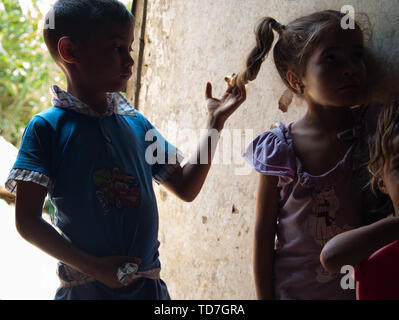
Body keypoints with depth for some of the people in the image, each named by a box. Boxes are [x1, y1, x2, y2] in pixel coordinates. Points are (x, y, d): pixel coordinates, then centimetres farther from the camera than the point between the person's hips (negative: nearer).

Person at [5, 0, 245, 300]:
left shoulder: (136, 123, 6)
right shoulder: (46, 127, -7)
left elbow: (186, 188, 11)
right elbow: (28, 221, -9)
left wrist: (215, 122, 6)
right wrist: (92, 266, -17)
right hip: (85, 286, -4)